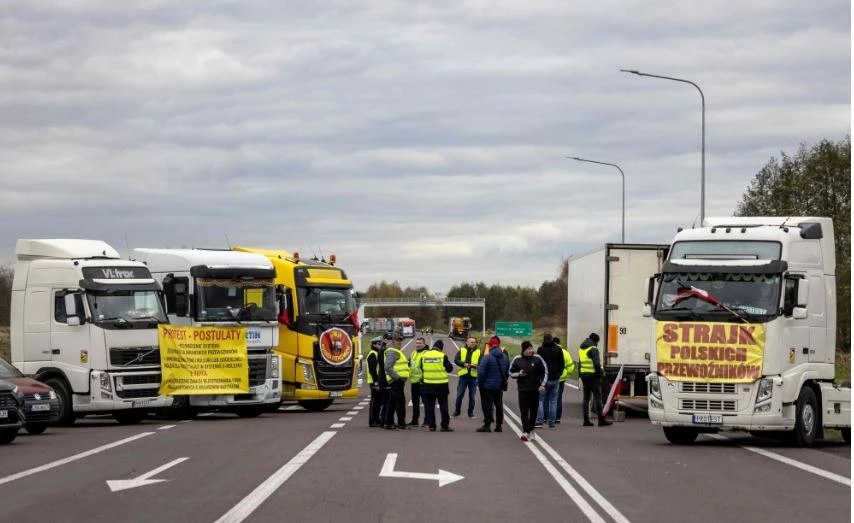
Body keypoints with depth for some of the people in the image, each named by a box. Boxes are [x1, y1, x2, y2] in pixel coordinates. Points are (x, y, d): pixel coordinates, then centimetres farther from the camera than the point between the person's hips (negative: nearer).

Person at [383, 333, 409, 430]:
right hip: (397, 381, -11)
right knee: (400, 402, -8)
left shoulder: (396, 351, 22)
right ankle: (401, 423, -6)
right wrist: (397, 378, -23)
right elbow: (388, 367, -23)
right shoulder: (392, 352, -12)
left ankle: (389, 423, 17)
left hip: (396, 381, 11)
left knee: (392, 403, 13)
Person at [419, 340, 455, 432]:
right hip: (441, 385, -3)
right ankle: (445, 426, 3)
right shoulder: (443, 356, -12)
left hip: (428, 385, 3)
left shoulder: (424, 355, 0)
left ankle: (431, 425, 7)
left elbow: (422, 368, 11)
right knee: (443, 405, 5)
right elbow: (450, 368, -5)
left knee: (429, 405, 9)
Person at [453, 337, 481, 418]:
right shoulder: (461, 351, 4)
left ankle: (471, 412, 16)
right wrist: (464, 364, -20)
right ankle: (457, 411, 18)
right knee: (459, 395, 3)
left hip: (473, 377, 0)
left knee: (472, 396, 6)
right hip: (463, 376, 0)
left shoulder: (478, 352, 5)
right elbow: (456, 360, -5)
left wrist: (475, 365, -22)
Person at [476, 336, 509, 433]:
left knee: (487, 405, -2)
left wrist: (480, 384, -7)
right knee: (499, 405, 13)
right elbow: (507, 371, 10)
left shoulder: (487, 357, -17)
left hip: (488, 386, -6)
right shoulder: (504, 357, 3)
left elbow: (481, 372, -19)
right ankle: (498, 425, 17)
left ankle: (487, 425, -5)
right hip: (499, 386, 6)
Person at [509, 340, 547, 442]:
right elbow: (511, 373, 7)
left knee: (533, 412, 9)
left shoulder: (537, 359, -3)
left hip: (535, 390, 1)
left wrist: (542, 384, -5)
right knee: (524, 412, -10)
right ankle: (525, 432, -18)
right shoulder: (517, 360, -4)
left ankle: (531, 431, 24)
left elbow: (544, 372, 5)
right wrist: (518, 374, -13)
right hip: (523, 390, -1)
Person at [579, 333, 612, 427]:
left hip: (584, 375, 8)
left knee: (585, 398, 10)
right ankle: (601, 420, -8)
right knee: (597, 397, -6)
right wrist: (599, 375, -15)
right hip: (593, 376, -8)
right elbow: (597, 364, -20)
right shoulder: (593, 349, -12)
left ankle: (586, 420, 8)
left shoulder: (581, 349, 16)